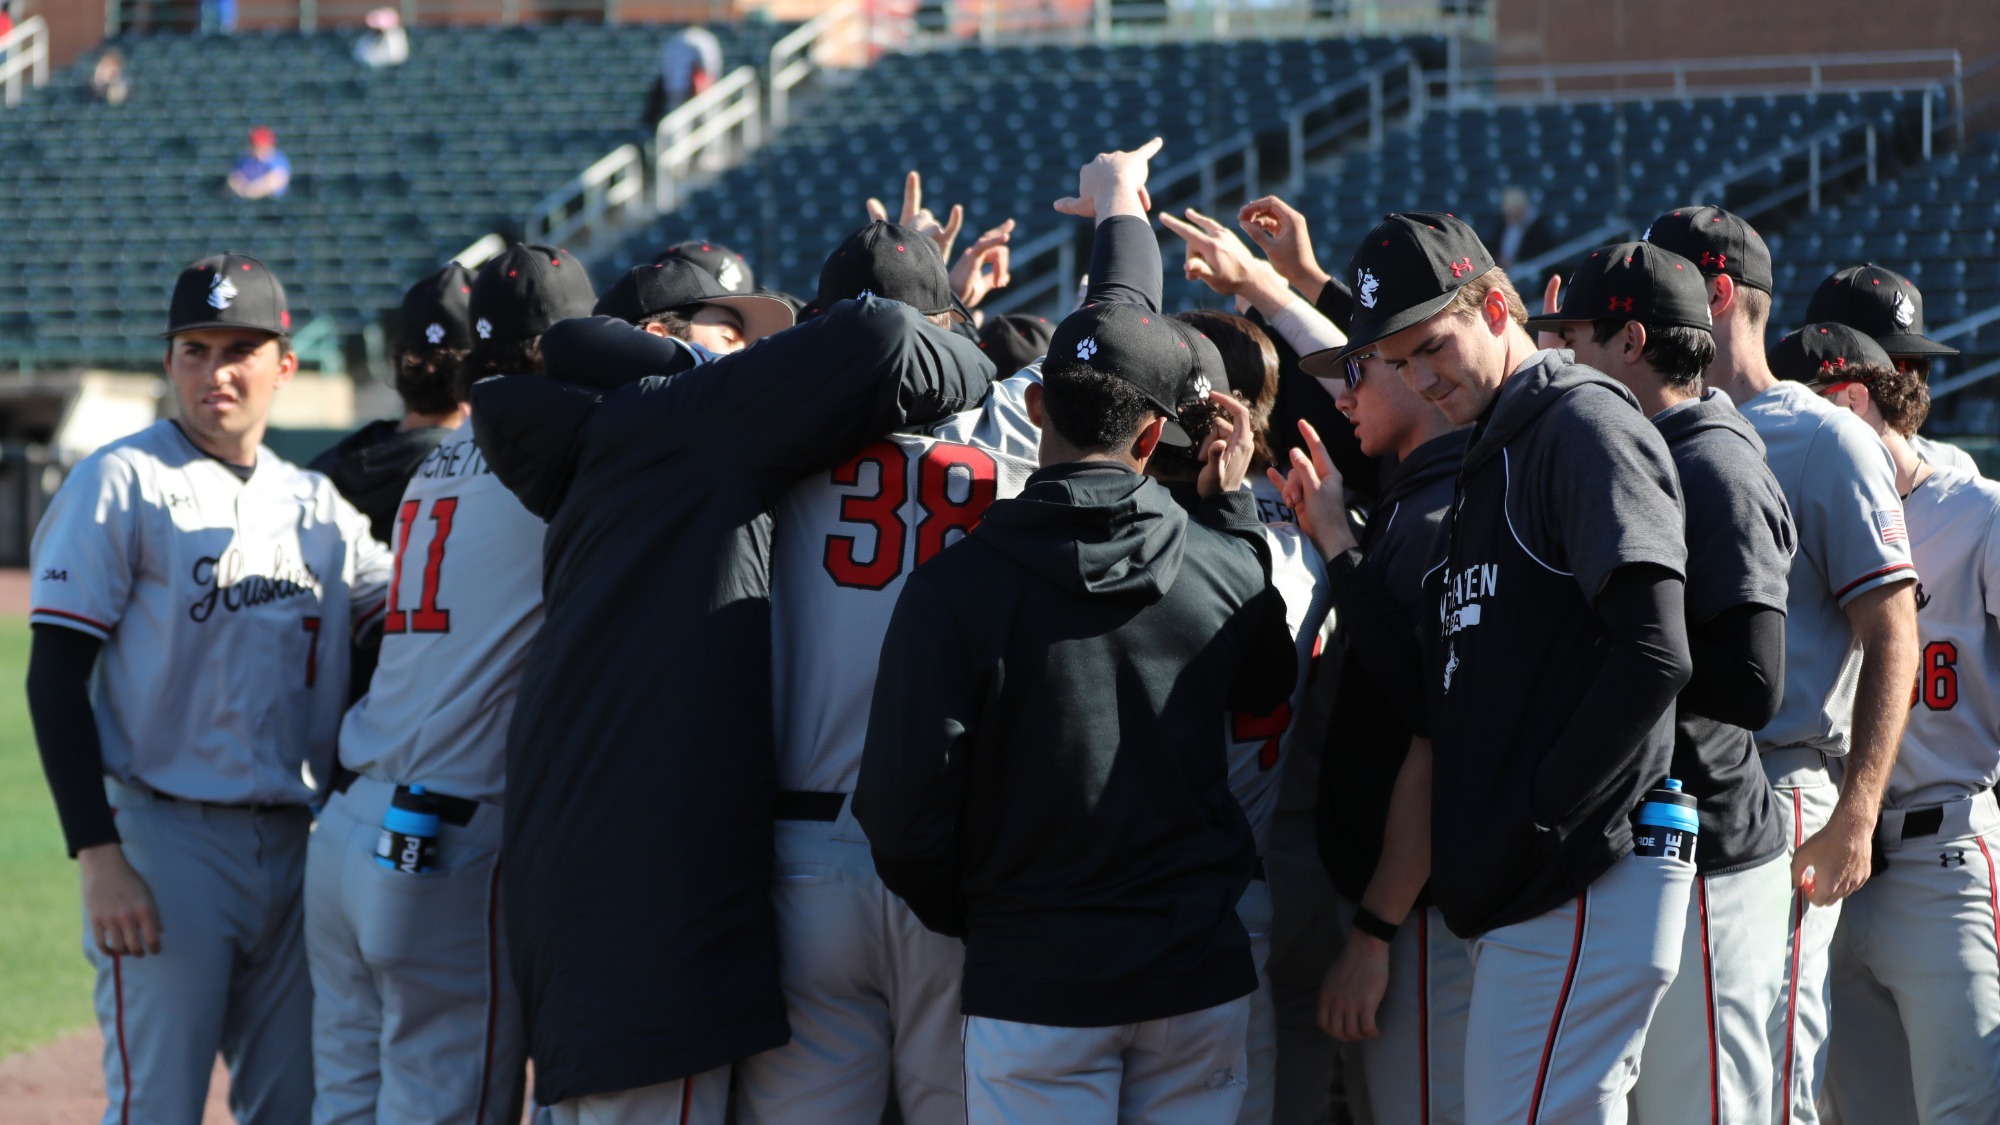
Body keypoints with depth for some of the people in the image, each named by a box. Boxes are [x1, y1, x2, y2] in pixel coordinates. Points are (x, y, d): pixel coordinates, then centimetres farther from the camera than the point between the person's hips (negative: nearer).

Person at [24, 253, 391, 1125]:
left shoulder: (318, 505, 15)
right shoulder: (121, 484, -2)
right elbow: (56, 677, -8)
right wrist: (98, 857, -16)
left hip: (295, 848, 6)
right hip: (164, 841, -6)